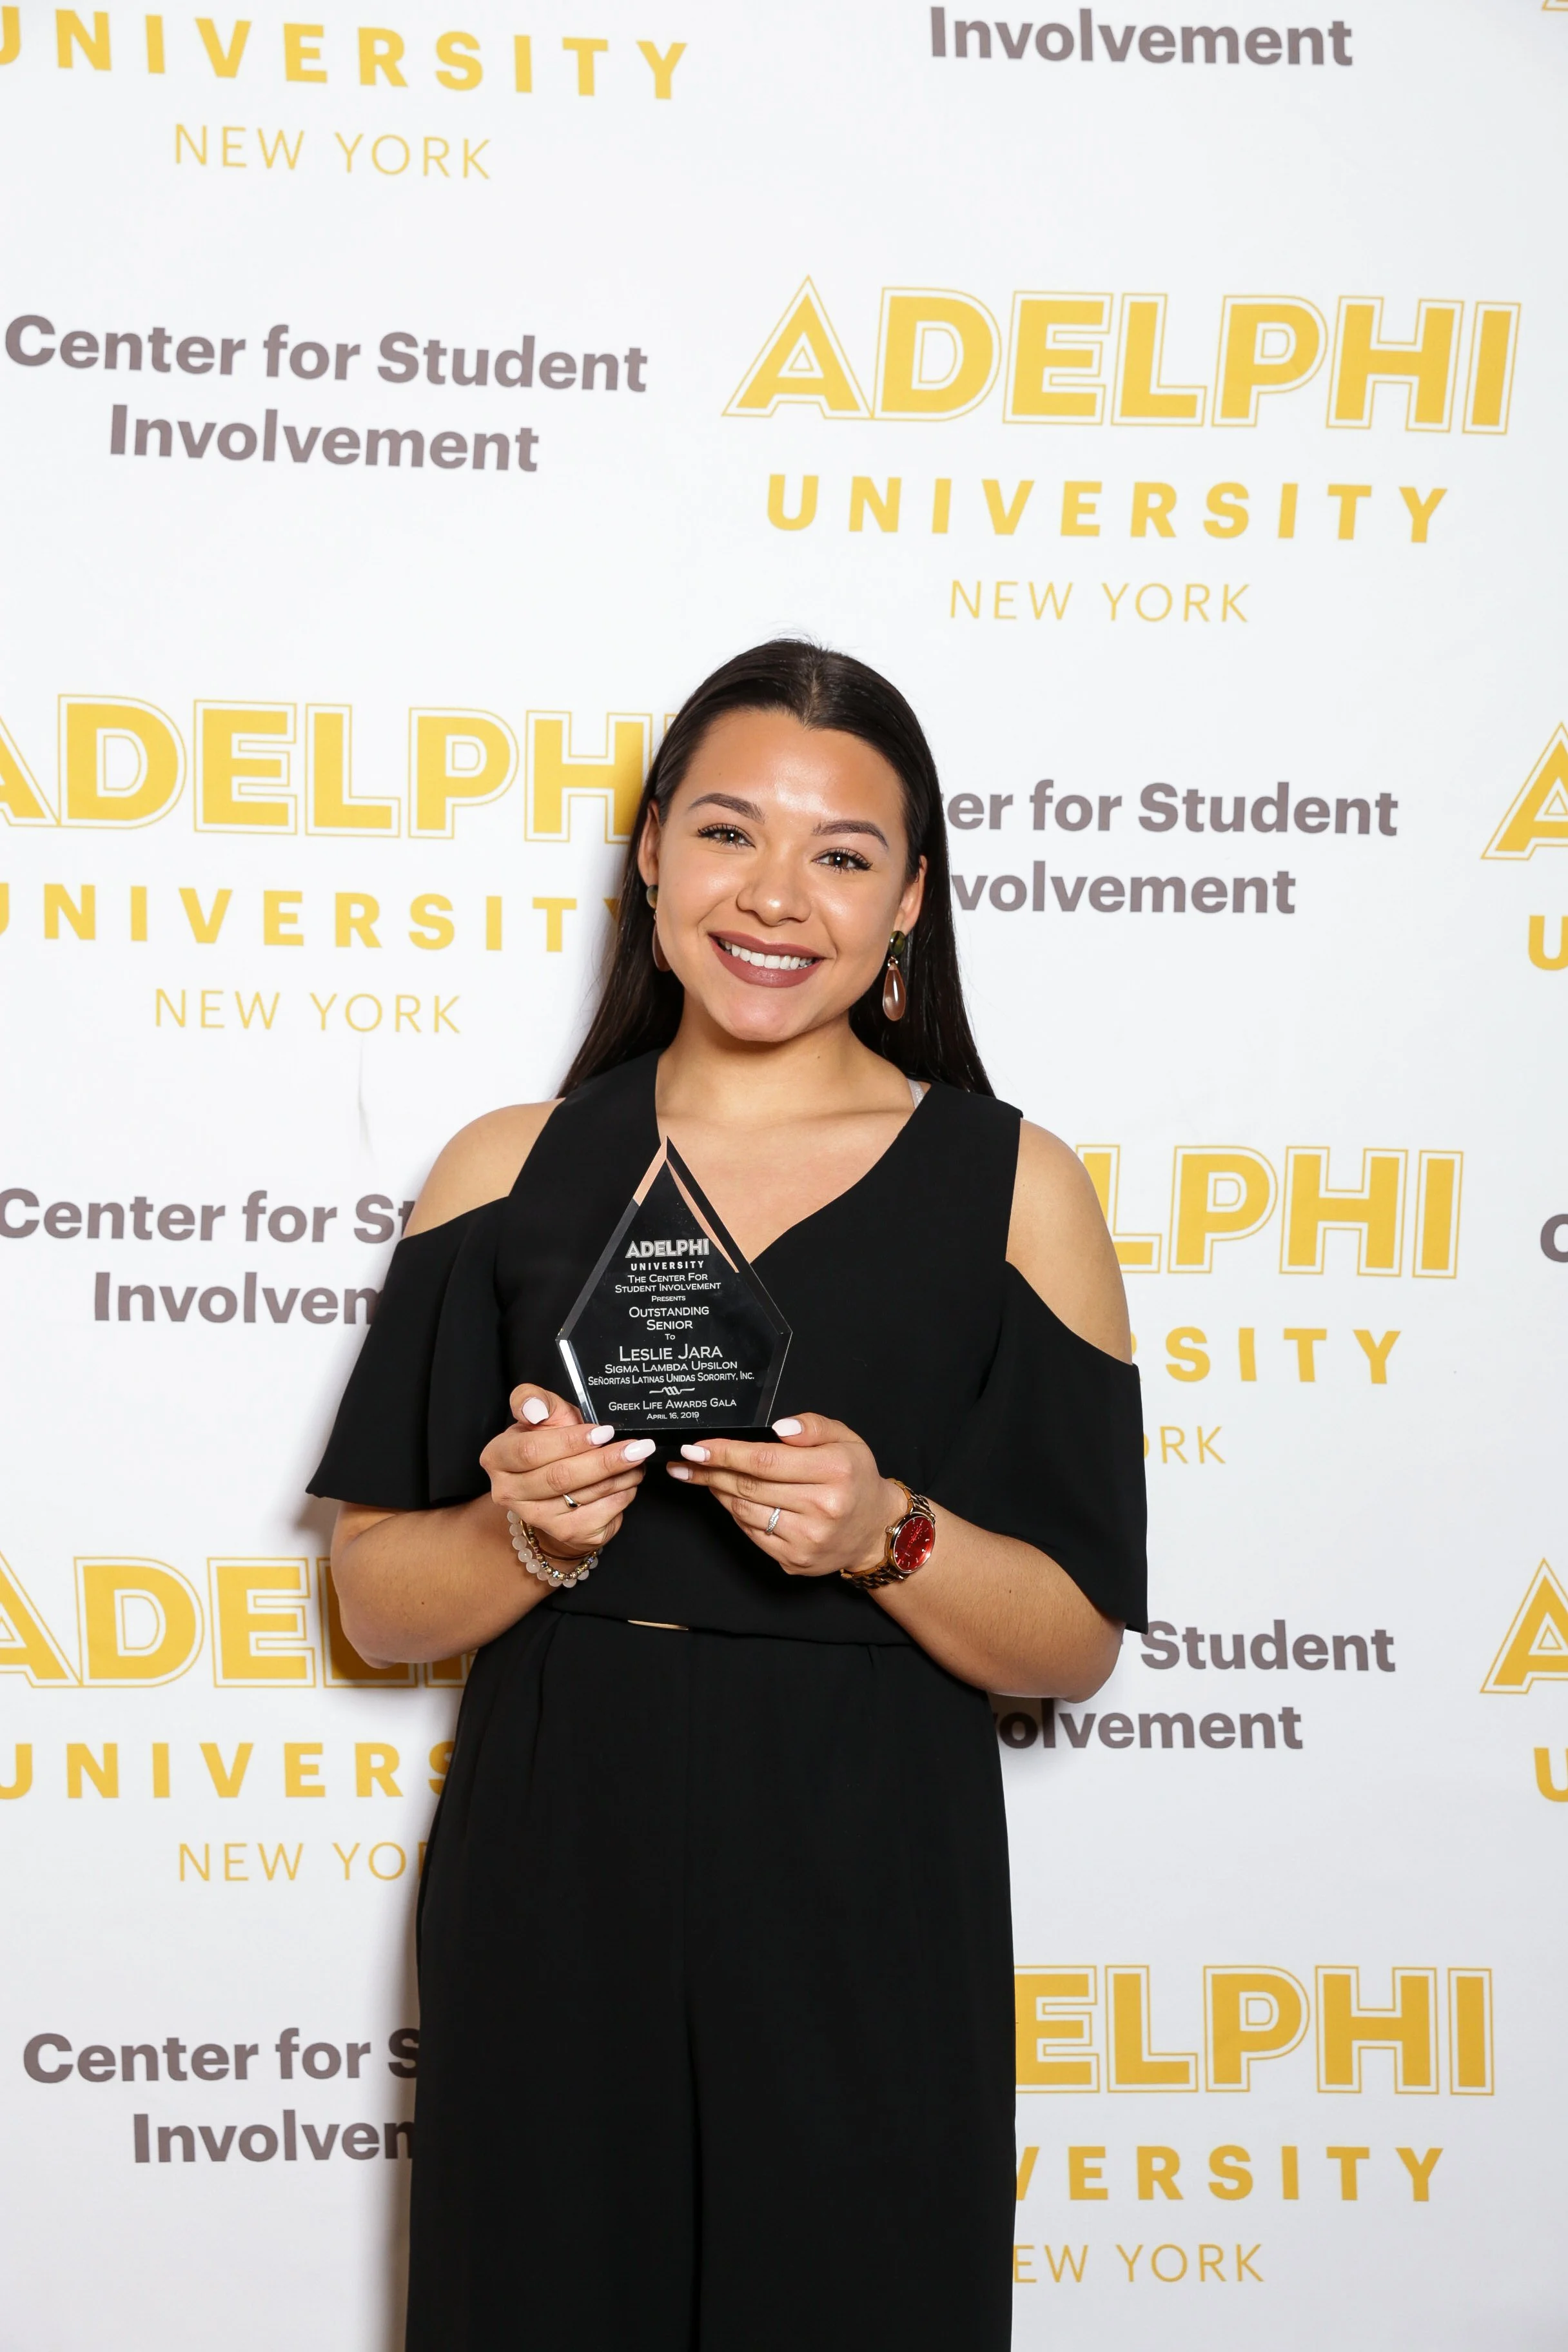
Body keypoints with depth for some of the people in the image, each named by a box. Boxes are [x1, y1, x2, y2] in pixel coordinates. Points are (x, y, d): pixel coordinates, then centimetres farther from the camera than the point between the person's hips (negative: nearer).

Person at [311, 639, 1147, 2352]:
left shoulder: (1008, 1185, 0)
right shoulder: (511, 1171, 5)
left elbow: (1078, 1643, 0)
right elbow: (375, 1604, 5)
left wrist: (884, 1536, -18)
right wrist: (528, 1534, -14)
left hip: (863, 1944, -1)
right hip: (548, 1908, 1)